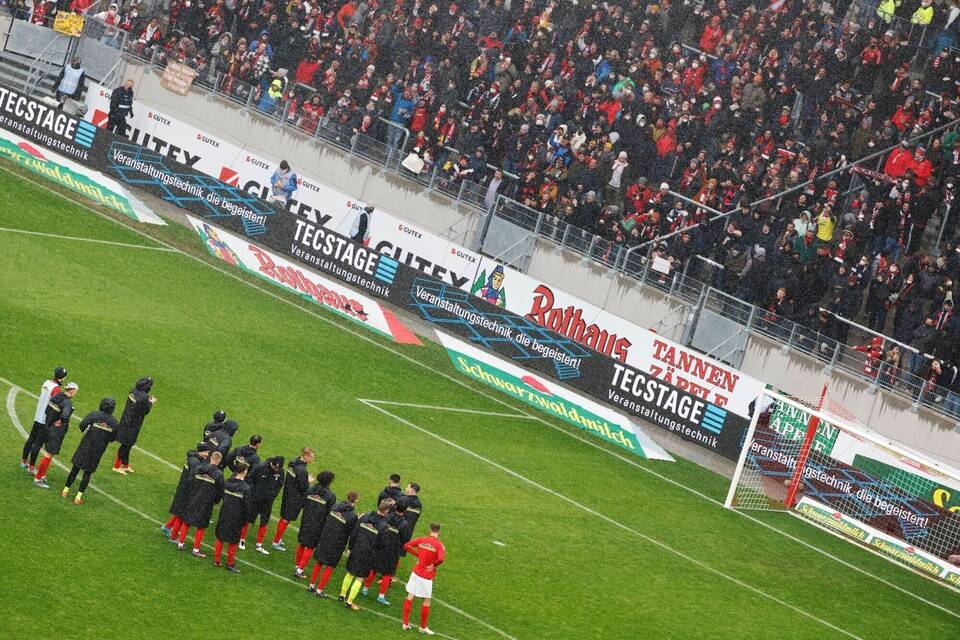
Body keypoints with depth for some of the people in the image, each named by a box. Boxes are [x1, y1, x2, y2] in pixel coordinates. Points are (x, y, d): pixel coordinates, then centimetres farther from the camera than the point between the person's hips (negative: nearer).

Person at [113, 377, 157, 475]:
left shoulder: (133, 391, -2)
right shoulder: (144, 397, -25)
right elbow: (146, 411, -14)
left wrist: (148, 400, 9)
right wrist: (151, 402, 1)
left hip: (126, 421, 8)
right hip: (133, 424, -8)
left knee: (127, 444, 20)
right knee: (126, 444, 5)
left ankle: (125, 465, 32)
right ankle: (117, 466, 14)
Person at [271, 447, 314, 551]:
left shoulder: (293, 462, -1)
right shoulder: (302, 470, -28)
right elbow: (304, 487, -23)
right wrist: (309, 481, -5)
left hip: (287, 494, 8)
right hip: (295, 498, -8)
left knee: (284, 517, 22)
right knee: (286, 519, 5)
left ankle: (278, 538, 35)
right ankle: (276, 542, 14)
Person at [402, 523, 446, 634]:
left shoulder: (421, 540, -1)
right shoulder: (439, 545, -16)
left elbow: (406, 546, 4)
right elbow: (441, 559, -31)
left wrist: (418, 554, 8)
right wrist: (434, 565, -10)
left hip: (416, 572, 4)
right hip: (427, 576, -4)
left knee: (410, 596, 13)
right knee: (427, 601, 11)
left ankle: (405, 623, 17)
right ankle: (423, 627, 21)